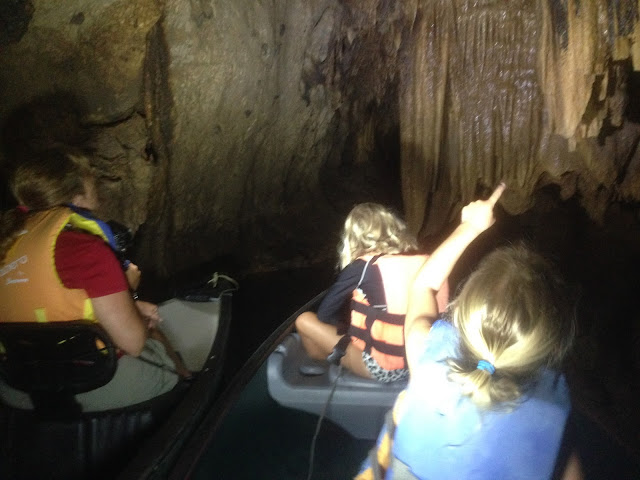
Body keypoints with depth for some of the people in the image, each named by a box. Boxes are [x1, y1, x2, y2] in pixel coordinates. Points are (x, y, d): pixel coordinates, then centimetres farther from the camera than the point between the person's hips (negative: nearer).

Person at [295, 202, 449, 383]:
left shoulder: (363, 267, -11)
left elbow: (325, 313, -2)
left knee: (305, 320, 8)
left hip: (383, 369, -6)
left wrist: (348, 328, 16)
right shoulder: (426, 261, 2)